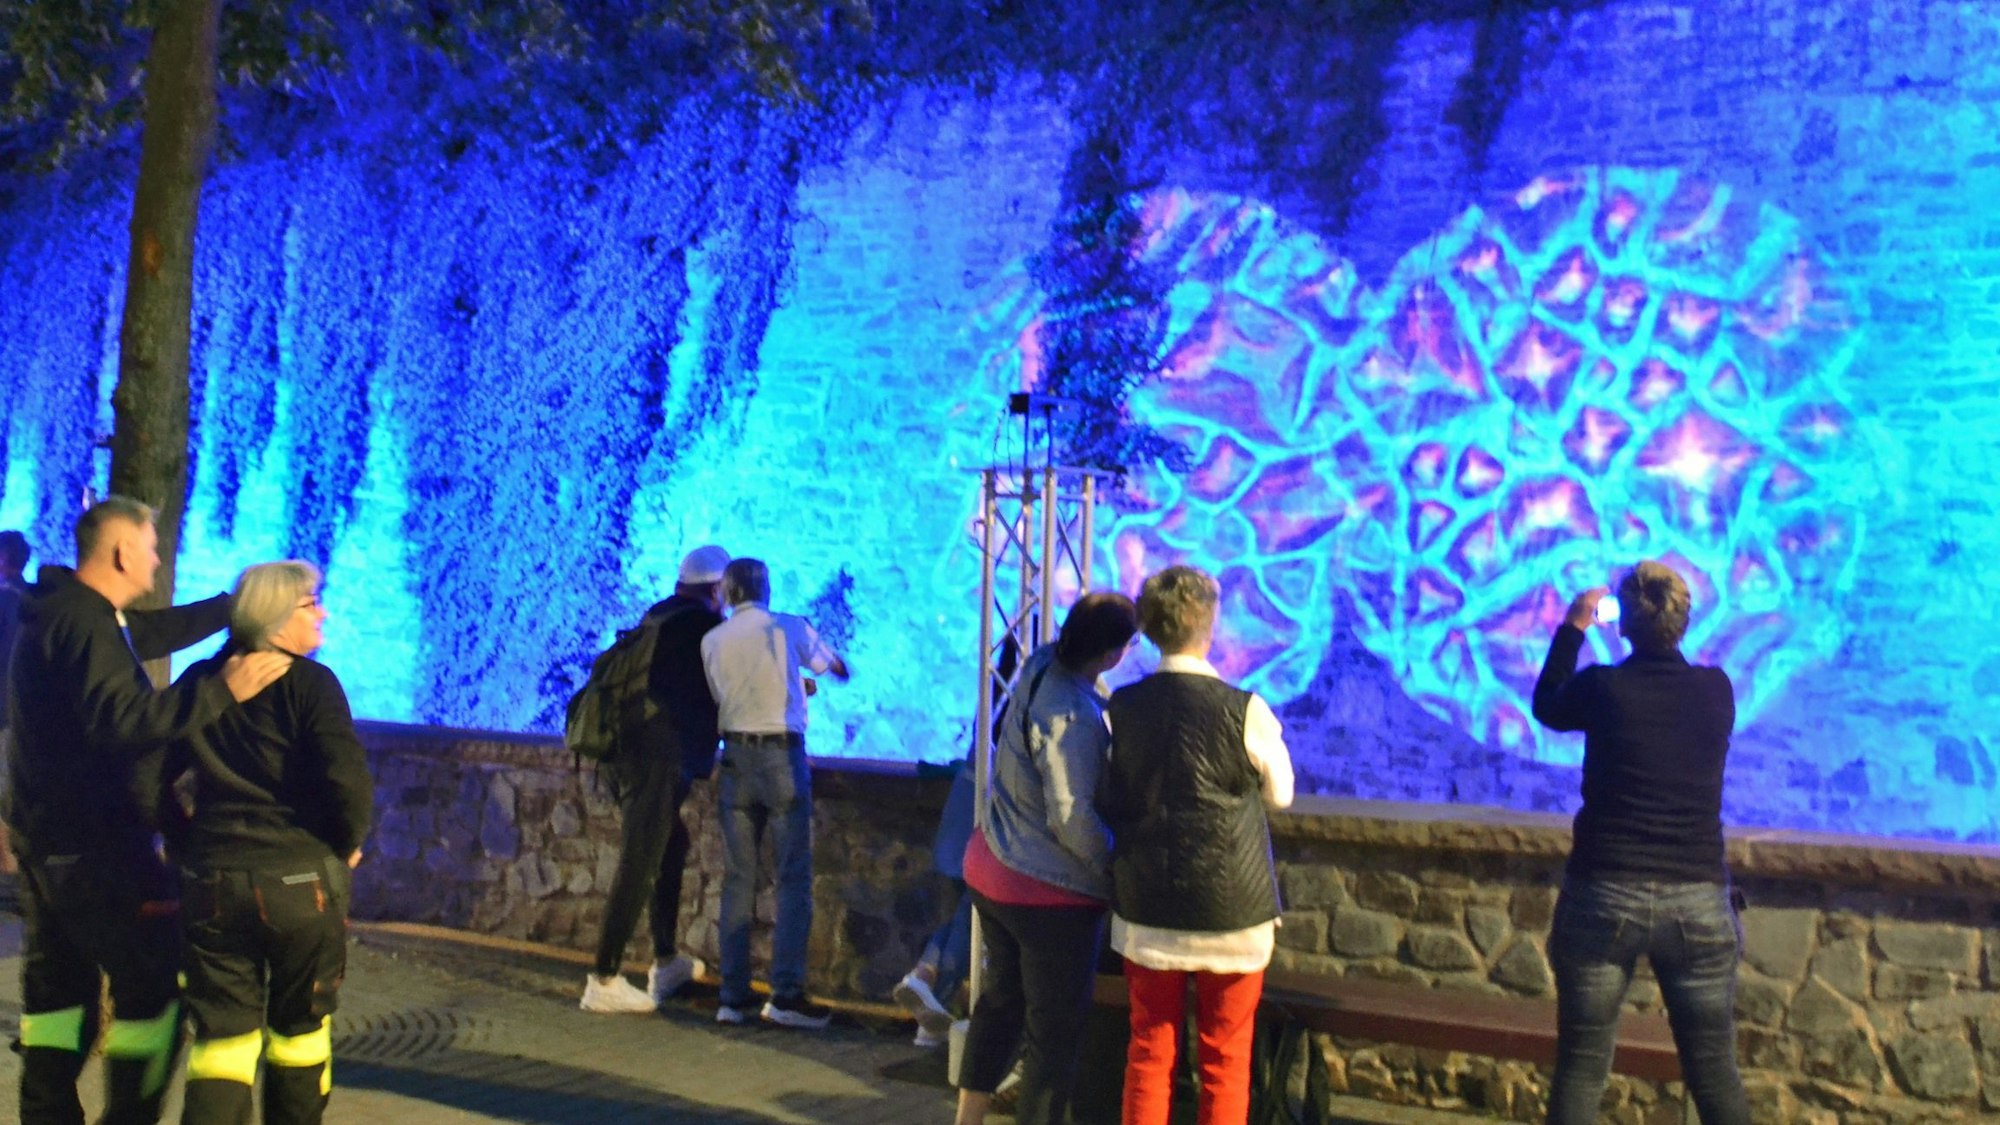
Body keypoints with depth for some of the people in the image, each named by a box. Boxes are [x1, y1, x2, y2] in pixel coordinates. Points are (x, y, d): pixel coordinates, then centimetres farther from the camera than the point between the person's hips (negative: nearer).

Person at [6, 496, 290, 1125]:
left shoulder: (65, 612, 11)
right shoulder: (86, 623, -21)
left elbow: (162, 630, 21)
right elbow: (121, 721, -33)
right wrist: (221, 690, -38)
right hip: (93, 843, -10)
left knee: (58, 981, 17)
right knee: (153, 979, -2)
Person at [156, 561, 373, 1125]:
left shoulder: (200, 681, 7)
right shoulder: (309, 682, -9)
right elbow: (348, 778, -18)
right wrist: (349, 843, -1)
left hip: (211, 884, 3)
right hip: (301, 882, -3)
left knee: (222, 1036, 8)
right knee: (299, 1031, 16)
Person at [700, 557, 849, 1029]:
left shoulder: (712, 641, 7)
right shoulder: (789, 627, 1)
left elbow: (719, 698, 13)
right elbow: (833, 666, 18)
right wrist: (841, 669, 44)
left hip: (736, 758, 3)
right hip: (782, 756, -3)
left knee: (737, 880, 8)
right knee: (793, 878, 0)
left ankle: (732, 997, 8)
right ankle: (786, 994, -5)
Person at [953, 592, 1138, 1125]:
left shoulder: (1040, 665, -1)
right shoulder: (1073, 715, -26)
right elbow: (1073, 818, -24)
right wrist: (1121, 870, -13)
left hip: (991, 869, 9)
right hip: (1049, 891, -9)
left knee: (1002, 1000, 23)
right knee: (1056, 1029, 5)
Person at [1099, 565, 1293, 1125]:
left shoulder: (1122, 706, -6)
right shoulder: (1245, 711, -17)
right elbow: (1280, 793, 0)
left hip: (1145, 911, 3)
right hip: (1230, 912, -3)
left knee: (1149, 1052, 16)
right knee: (1224, 1060, 12)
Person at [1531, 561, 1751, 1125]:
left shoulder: (1601, 686, -7)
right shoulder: (1717, 689, -1)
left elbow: (1547, 708, 14)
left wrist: (1572, 629, 19)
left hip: (1605, 898, -2)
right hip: (1698, 905, 2)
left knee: (1580, 1069, 8)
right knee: (1716, 1076, 12)